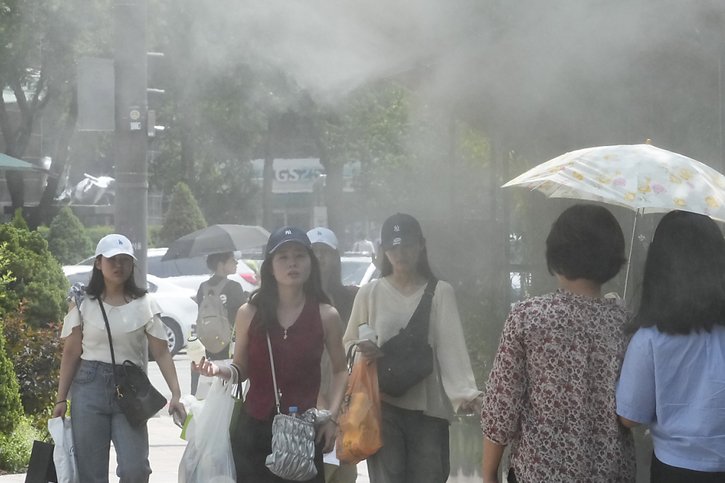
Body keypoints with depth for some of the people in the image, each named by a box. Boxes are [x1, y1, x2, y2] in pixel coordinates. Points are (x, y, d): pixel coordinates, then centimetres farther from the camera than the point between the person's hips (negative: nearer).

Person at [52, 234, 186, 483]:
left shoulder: (144, 304, 2)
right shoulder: (83, 303, 3)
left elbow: (161, 352, -1)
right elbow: (71, 353, 7)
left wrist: (175, 394, -12)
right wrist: (61, 399, 3)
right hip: (89, 387, 1)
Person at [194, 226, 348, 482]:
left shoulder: (325, 315, 2)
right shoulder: (250, 313, 3)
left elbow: (340, 371, 9)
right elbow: (241, 369, 8)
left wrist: (332, 416, -2)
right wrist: (217, 369, -13)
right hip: (254, 430, 1)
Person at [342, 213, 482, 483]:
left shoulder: (441, 292, 2)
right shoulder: (370, 293, 5)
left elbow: (452, 345, -8)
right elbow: (348, 344, 13)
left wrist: (466, 392, -23)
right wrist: (362, 351, -12)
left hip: (429, 407, 0)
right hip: (383, 406, 0)